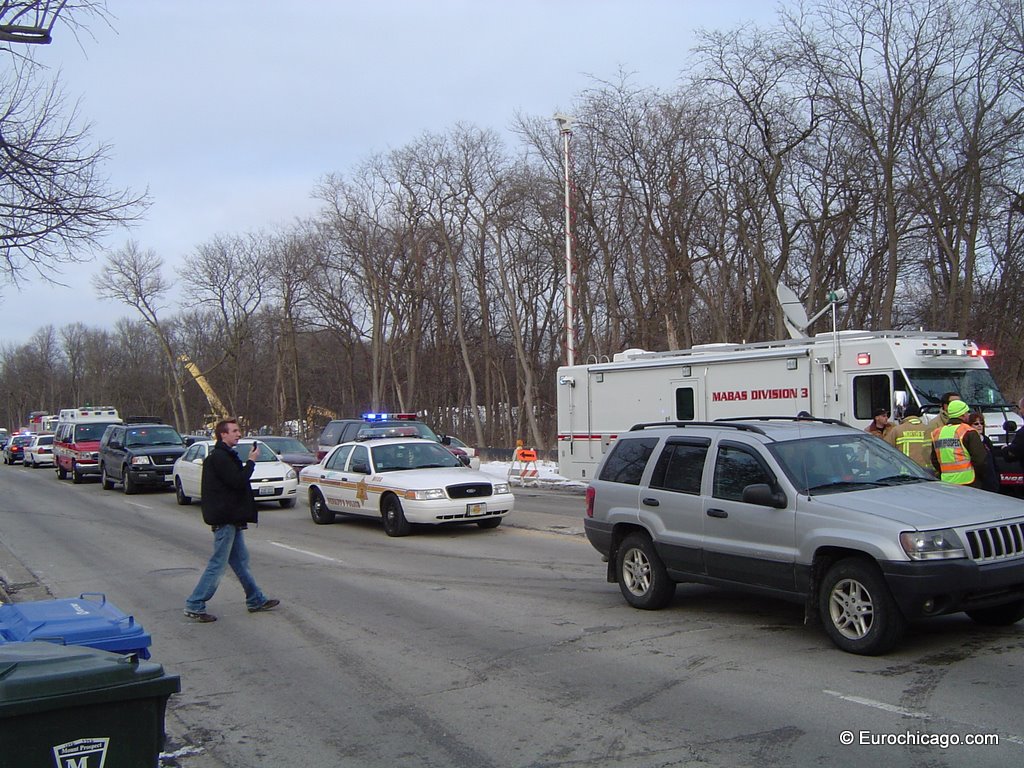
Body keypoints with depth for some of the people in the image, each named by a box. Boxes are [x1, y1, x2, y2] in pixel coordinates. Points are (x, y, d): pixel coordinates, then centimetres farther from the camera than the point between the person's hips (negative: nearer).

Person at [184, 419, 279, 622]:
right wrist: (251, 461, -13)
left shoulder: (224, 456, 17)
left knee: (241, 561, 16)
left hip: (231, 519, 11)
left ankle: (256, 600, 25)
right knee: (218, 564, -5)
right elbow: (238, 481, -23)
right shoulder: (220, 457, -16)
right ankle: (194, 606, 1)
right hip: (225, 519, -11)